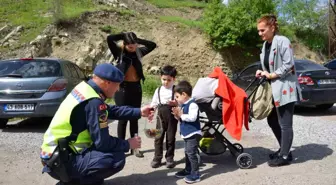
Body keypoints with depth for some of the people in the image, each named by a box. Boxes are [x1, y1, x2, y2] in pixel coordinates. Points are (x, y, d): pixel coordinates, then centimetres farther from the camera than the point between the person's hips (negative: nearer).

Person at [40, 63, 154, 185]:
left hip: (57, 152, 10)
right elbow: (102, 142, -20)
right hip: (61, 161, -10)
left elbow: (110, 110, 18)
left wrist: (139, 112, 17)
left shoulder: (85, 87, 4)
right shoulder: (94, 102, -23)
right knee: (118, 158, -20)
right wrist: (127, 144, -3)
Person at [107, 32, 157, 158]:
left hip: (136, 87, 4)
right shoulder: (119, 52, -5)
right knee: (123, 118, 2)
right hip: (123, 88, -4)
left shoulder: (138, 52, 5)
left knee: (134, 118, 10)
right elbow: (109, 39, -19)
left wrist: (138, 40, 1)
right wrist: (123, 35, -6)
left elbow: (153, 45, 10)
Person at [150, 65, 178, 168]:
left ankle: (169, 158, 23)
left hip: (172, 117, -2)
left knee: (171, 138, 8)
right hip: (161, 116, 3)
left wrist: (175, 103, -26)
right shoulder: (158, 90, 6)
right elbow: (154, 104, 8)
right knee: (158, 137, 6)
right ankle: (157, 158, 19)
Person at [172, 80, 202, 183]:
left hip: (193, 134, -10)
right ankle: (188, 170, 32)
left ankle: (195, 175, 3)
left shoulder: (192, 104, -18)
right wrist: (177, 115, -1)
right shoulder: (183, 105, 11)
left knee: (191, 154, -6)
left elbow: (192, 117, -30)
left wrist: (181, 115, -21)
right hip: (187, 134, 10)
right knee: (187, 153, 19)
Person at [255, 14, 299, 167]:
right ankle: (284, 149, 32)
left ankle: (285, 156, 13)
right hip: (273, 88, 9)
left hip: (285, 88, -9)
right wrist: (263, 73, 1)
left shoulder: (282, 41, -13)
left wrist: (271, 75, -15)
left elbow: (289, 65, -19)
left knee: (285, 124, 0)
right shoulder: (265, 45, 13)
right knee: (272, 121, 15)